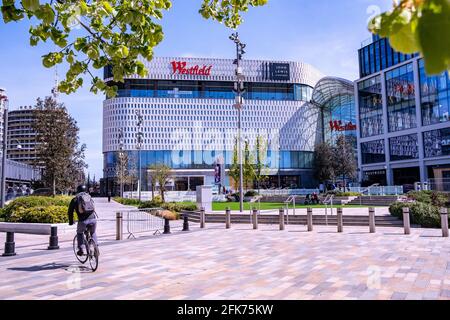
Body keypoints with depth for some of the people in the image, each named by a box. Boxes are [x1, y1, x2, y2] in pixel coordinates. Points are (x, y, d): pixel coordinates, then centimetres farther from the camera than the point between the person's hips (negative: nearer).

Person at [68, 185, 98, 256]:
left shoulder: (75, 199, 13)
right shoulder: (89, 197, 22)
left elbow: (70, 212, 16)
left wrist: (71, 221, 29)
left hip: (83, 220, -2)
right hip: (93, 218, 2)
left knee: (79, 233, 26)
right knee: (93, 233, 27)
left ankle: (80, 249, 20)